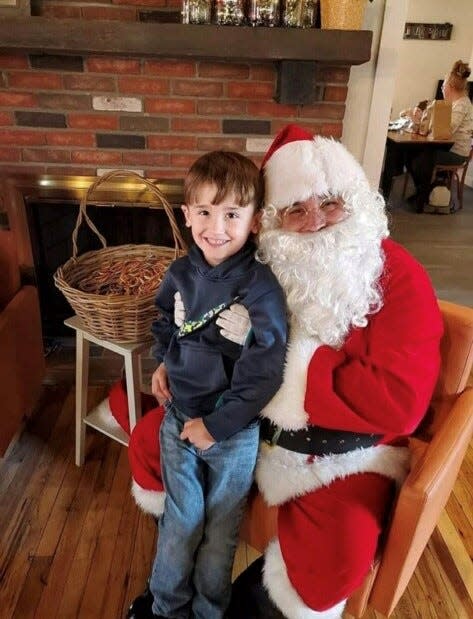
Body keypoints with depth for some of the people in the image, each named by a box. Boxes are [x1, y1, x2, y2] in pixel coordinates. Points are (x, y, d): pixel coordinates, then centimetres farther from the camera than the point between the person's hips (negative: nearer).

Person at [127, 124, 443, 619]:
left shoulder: (398, 277, -16)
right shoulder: (266, 265, -3)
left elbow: (398, 400, -26)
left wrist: (290, 365, -24)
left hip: (343, 451, -4)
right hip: (250, 425, 5)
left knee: (331, 564, -27)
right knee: (149, 441, 5)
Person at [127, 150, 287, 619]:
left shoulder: (260, 288, -22)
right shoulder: (180, 273, -5)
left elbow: (263, 373, -21)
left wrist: (216, 426, -17)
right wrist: (163, 362, 1)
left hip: (234, 429, -3)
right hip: (178, 416, 4)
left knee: (220, 527, 19)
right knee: (180, 519, 21)